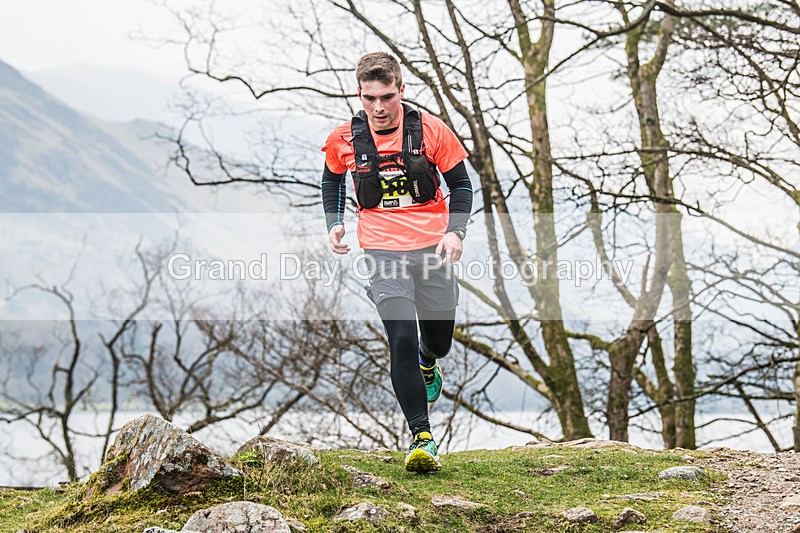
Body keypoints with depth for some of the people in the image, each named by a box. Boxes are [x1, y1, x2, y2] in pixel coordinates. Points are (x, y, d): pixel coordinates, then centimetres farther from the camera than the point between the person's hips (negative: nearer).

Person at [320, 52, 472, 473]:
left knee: (438, 340, 13)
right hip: (382, 251, -1)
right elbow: (332, 178, 19)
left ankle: (427, 365, 53)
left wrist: (455, 231, -11)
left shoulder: (430, 130, -7)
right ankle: (421, 438, -9)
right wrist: (334, 222, 5)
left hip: (432, 247, 1)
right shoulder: (344, 139, -3)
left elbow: (460, 184, 3)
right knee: (401, 340, -15)